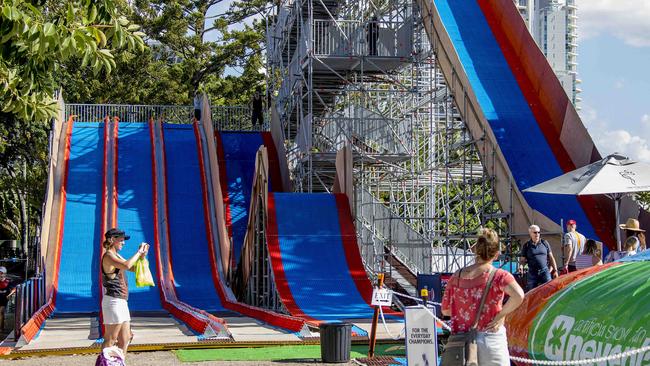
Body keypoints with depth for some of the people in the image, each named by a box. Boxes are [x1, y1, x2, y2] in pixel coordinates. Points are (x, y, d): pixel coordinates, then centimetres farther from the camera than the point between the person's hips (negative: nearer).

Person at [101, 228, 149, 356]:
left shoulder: (116, 256, 17)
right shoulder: (108, 256, -13)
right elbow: (126, 265, -31)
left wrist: (142, 255, 7)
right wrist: (138, 252, -18)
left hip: (121, 302, 10)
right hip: (113, 301, -10)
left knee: (125, 340, 10)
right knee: (110, 340, -7)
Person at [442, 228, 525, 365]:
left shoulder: (456, 277, 3)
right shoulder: (499, 275, -8)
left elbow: (445, 310, 10)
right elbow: (518, 296, -26)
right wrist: (500, 315, -13)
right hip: (491, 341, -3)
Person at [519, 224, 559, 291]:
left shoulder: (545, 243, 8)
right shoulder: (526, 245, 5)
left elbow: (551, 258, 12)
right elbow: (522, 260, 8)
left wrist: (555, 270, 7)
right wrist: (522, 263, -16)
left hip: (545, 271, 0)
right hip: (532, 273, 0)